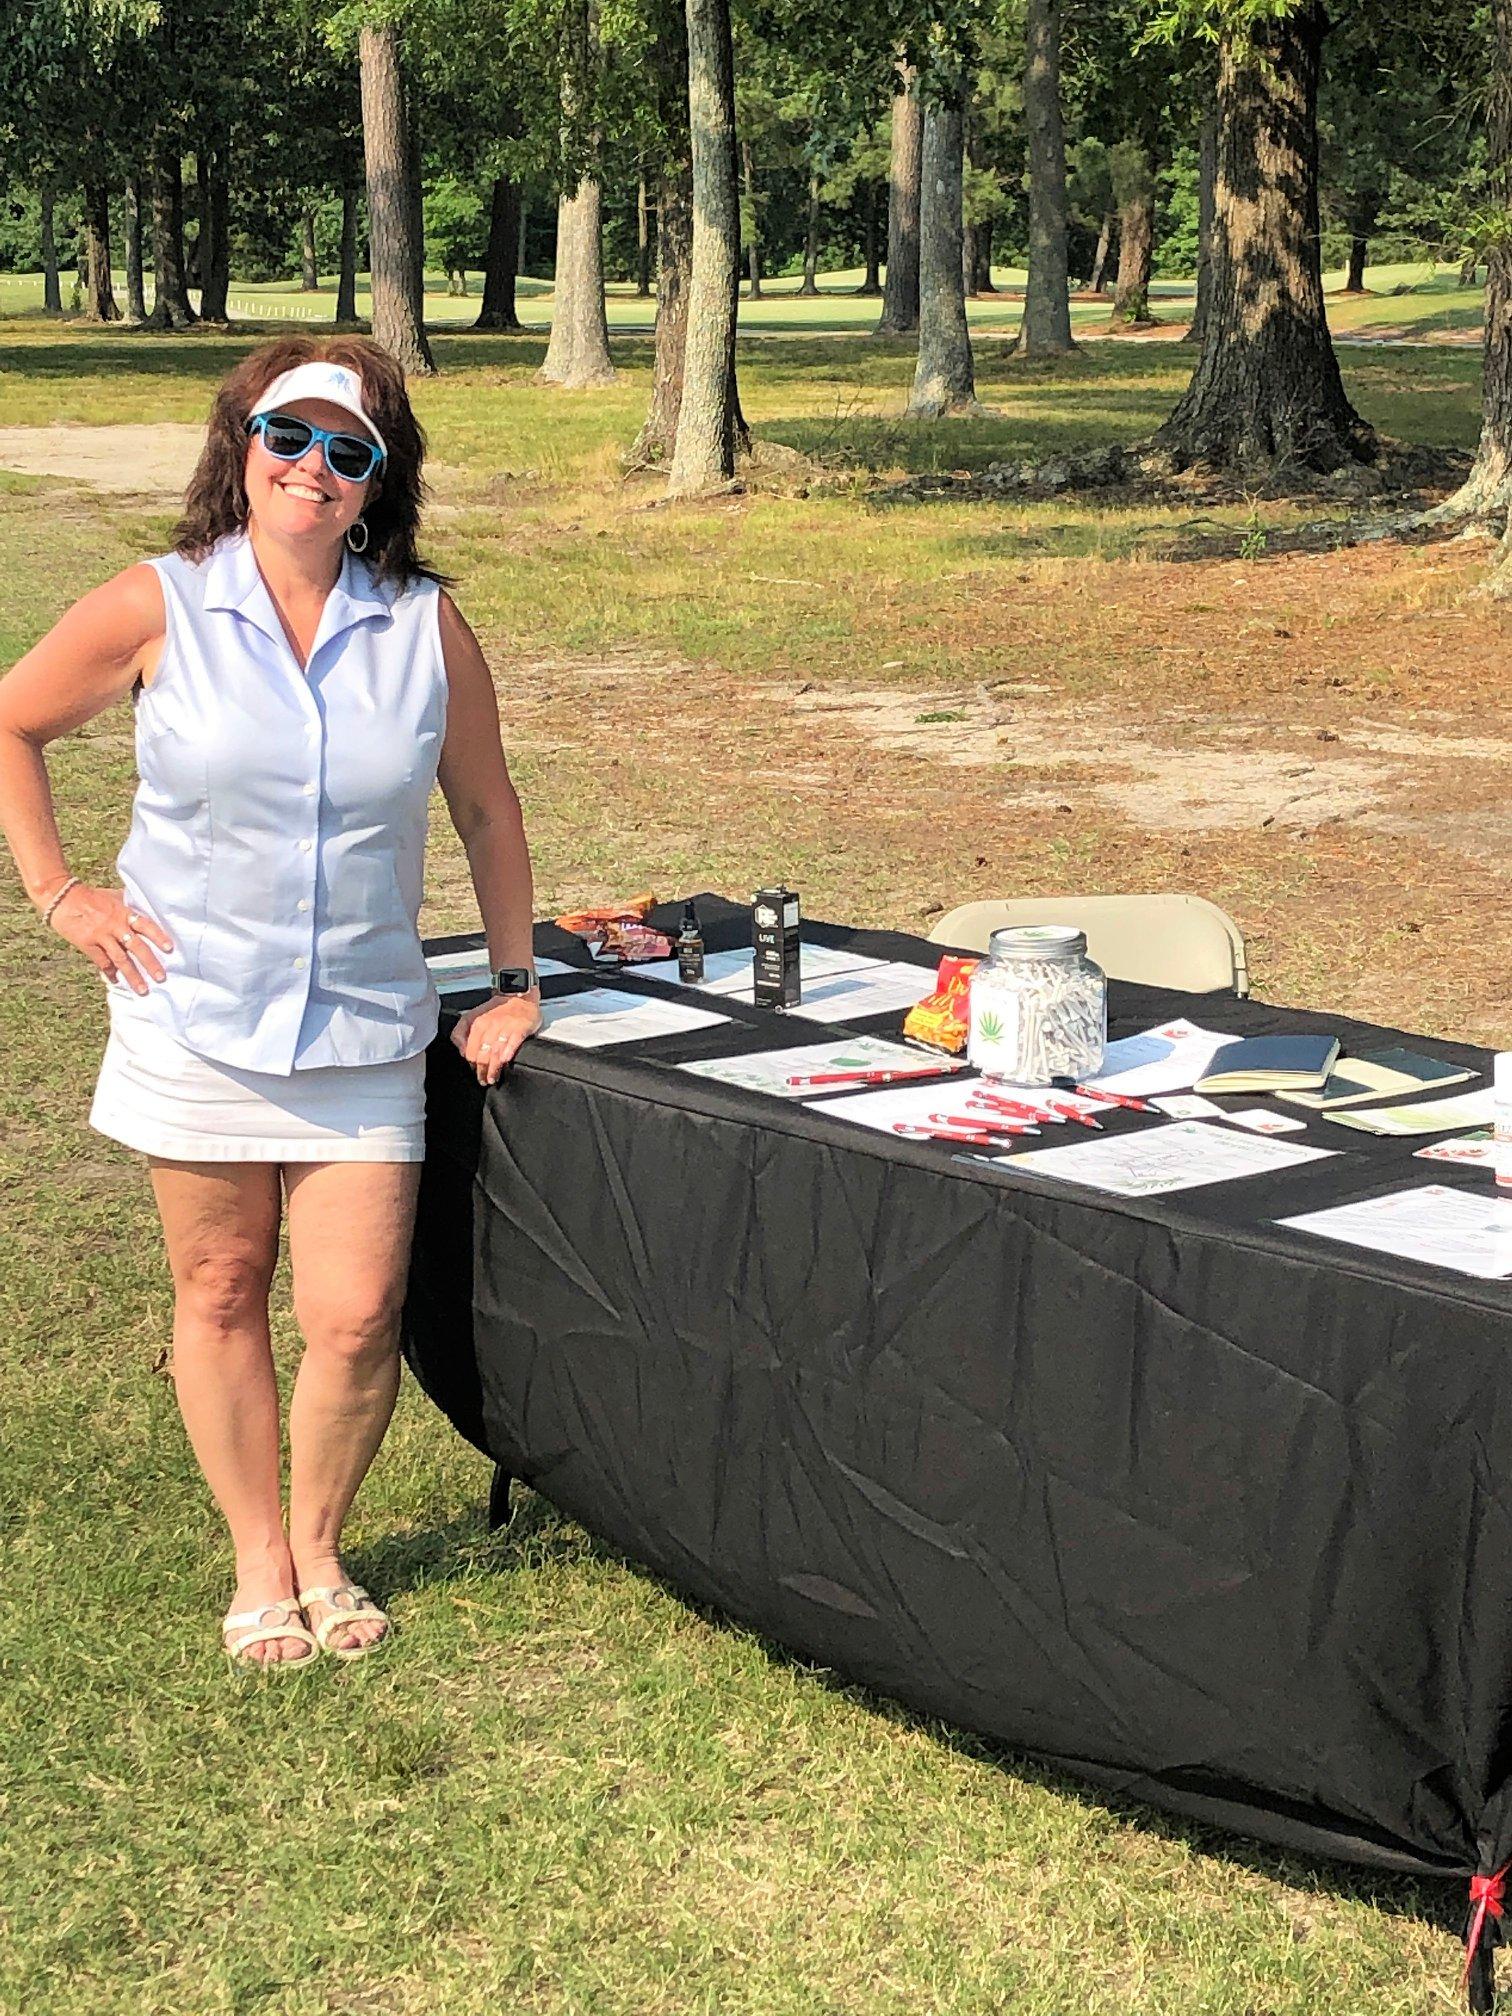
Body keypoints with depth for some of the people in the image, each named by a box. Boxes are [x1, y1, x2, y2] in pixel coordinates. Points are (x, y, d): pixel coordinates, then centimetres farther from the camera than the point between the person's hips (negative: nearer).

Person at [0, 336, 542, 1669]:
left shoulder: (426, 627, -3)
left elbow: (486, 808, 9)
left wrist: (516, 982, 11)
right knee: (222, 1297, 10)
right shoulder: (158, 610, -5)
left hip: (366, 1034, 0)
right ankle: (259, 1561, 28)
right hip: (195, 1020, 0)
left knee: (356, 1318, -3)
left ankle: (321, 1547, 24)